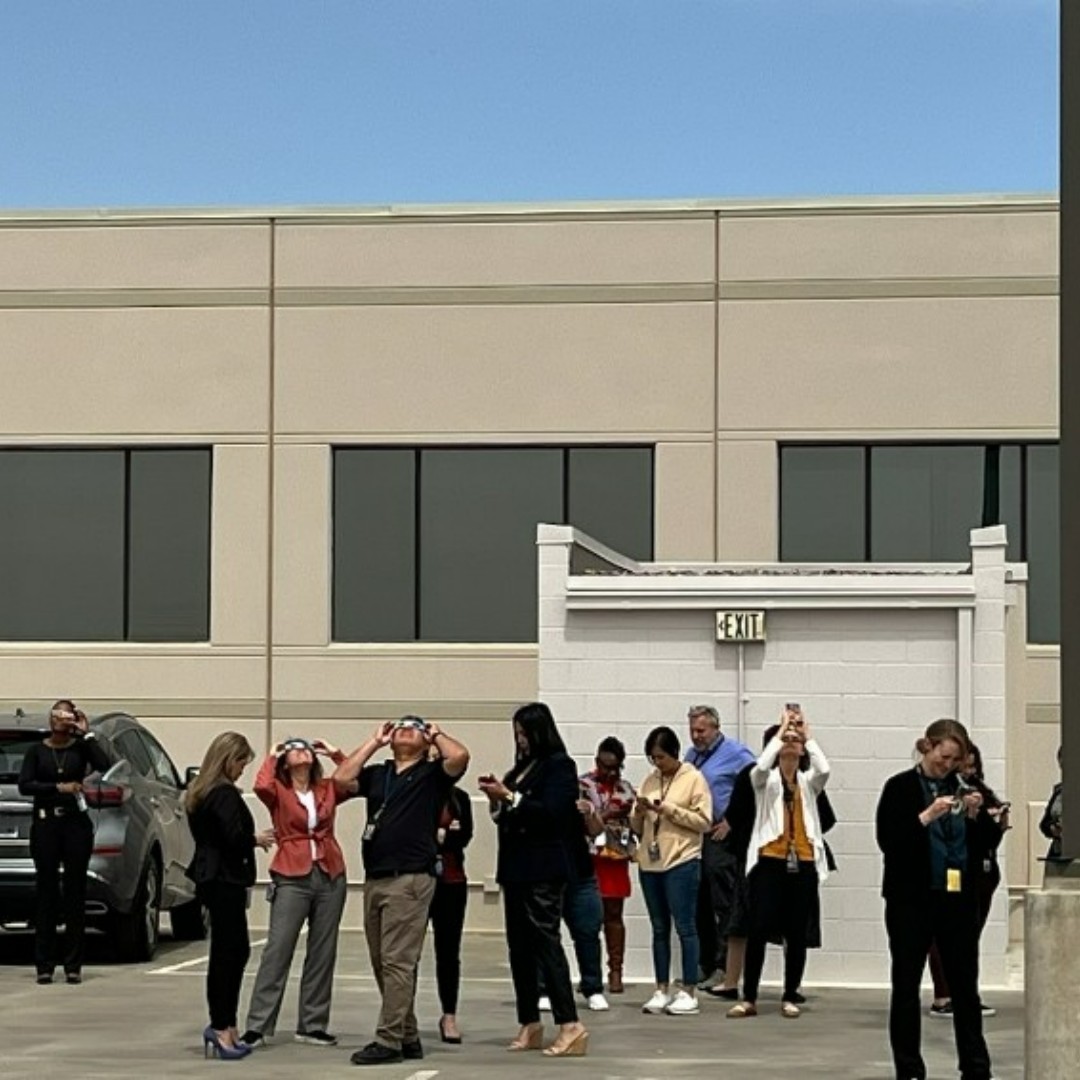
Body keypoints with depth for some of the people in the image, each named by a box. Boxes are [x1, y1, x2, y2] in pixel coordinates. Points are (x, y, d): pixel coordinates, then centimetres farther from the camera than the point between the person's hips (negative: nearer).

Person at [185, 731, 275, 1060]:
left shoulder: (201, 792, 14)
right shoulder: (225, 794, -16)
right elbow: (233, 837, -24)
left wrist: (252, 839, 11)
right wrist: (257, 840, -6)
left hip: (212, 878, 10)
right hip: (225, 881, -10)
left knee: (236, 951, 15)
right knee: (226, 953, -4)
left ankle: (224, 1026, 18)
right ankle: (222, 1029, -1)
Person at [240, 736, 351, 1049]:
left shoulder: (327, 789, 12)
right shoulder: (278, 791, 2)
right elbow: (261, 786, -19)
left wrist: (336, 754, 7)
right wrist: (271, 756, -3)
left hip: (330, 876, 4)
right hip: (292, 877, -4)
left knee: (323, 953, 8)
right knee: (277, 950, -8)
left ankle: (313, 1026, 16)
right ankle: (257, 1026, -7)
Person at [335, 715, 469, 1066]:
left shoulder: (432, 773, 4)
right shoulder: (377, 774, 19)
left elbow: (460, 757, -15)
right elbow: (342, 778, 4)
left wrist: (437, 734, 4)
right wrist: (374, 742, 10)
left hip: (410, 879, -7)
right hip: (374, 879, 7)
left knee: (397, 962, -10)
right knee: (381, 964, 9)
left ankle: (388, 1040, -10)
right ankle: (407, 1037, 17)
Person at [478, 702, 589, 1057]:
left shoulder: (559, 766, -6)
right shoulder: (523, 767, 16)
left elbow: (551, 812, -18)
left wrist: (509, 797, -17)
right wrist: (497, 799, 3)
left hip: (543, 870, -8)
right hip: (517, 867, 8)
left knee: (545, 941, -12)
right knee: (519, 947, 8)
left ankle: (570, 1026, -13)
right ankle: (529, 1026, 14)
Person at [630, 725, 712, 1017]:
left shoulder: (694, 779, -2)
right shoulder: (649, 781, 13)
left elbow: (704, 821, -9)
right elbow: (637, 828, 16)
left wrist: (668, 810, -15)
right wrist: (639, 812, -5)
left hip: (681, 861, -6)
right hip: (650, 862, 6)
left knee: (684, 926, -4)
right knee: (659, 929, 9)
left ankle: (688, 992, -2)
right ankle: (662, 990, 13)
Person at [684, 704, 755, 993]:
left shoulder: (736, 754, -6)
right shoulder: (692, 755, 17)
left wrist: (732, 822, -14)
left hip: (721, 838, -7)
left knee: (723, 905, -7)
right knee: (699, 906, 9)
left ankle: (724, 968, -5)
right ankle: (705, 966, 16)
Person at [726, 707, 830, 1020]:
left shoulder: (809, 781, 12)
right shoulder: (765, 779, 7)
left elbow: (824, 769, -11)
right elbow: (762, 766, -17)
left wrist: (807, 735, -3)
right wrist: (780, 731, -7)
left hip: (803, 864, 2)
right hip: (769, 861, -2)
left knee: (797, 933, 4)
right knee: (758, 929, -7)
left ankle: (790, 998, 14)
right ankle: (748, 998, -2)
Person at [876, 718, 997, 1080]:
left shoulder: (962, 788, 9)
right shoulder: (900, 788, -4)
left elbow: (985, 841, 11)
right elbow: (888, 840, -12)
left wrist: (976, 815, -7)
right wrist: (927, 816, -21)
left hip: (958, 898, 3)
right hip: (912, 900, -3)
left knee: (965, 985, 5)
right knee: (906, 985, 3)